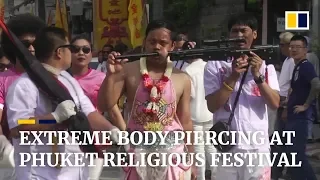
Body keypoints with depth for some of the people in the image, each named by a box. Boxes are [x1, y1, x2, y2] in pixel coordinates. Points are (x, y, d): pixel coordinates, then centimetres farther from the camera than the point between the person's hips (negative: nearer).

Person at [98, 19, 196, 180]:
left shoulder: (182, 78, 3)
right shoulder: (128, 71, -2)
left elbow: (186, 122, 8)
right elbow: (105, 105, -5)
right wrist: (111, 75, -19)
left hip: (172, 151, 1)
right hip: (138, 150, -1)